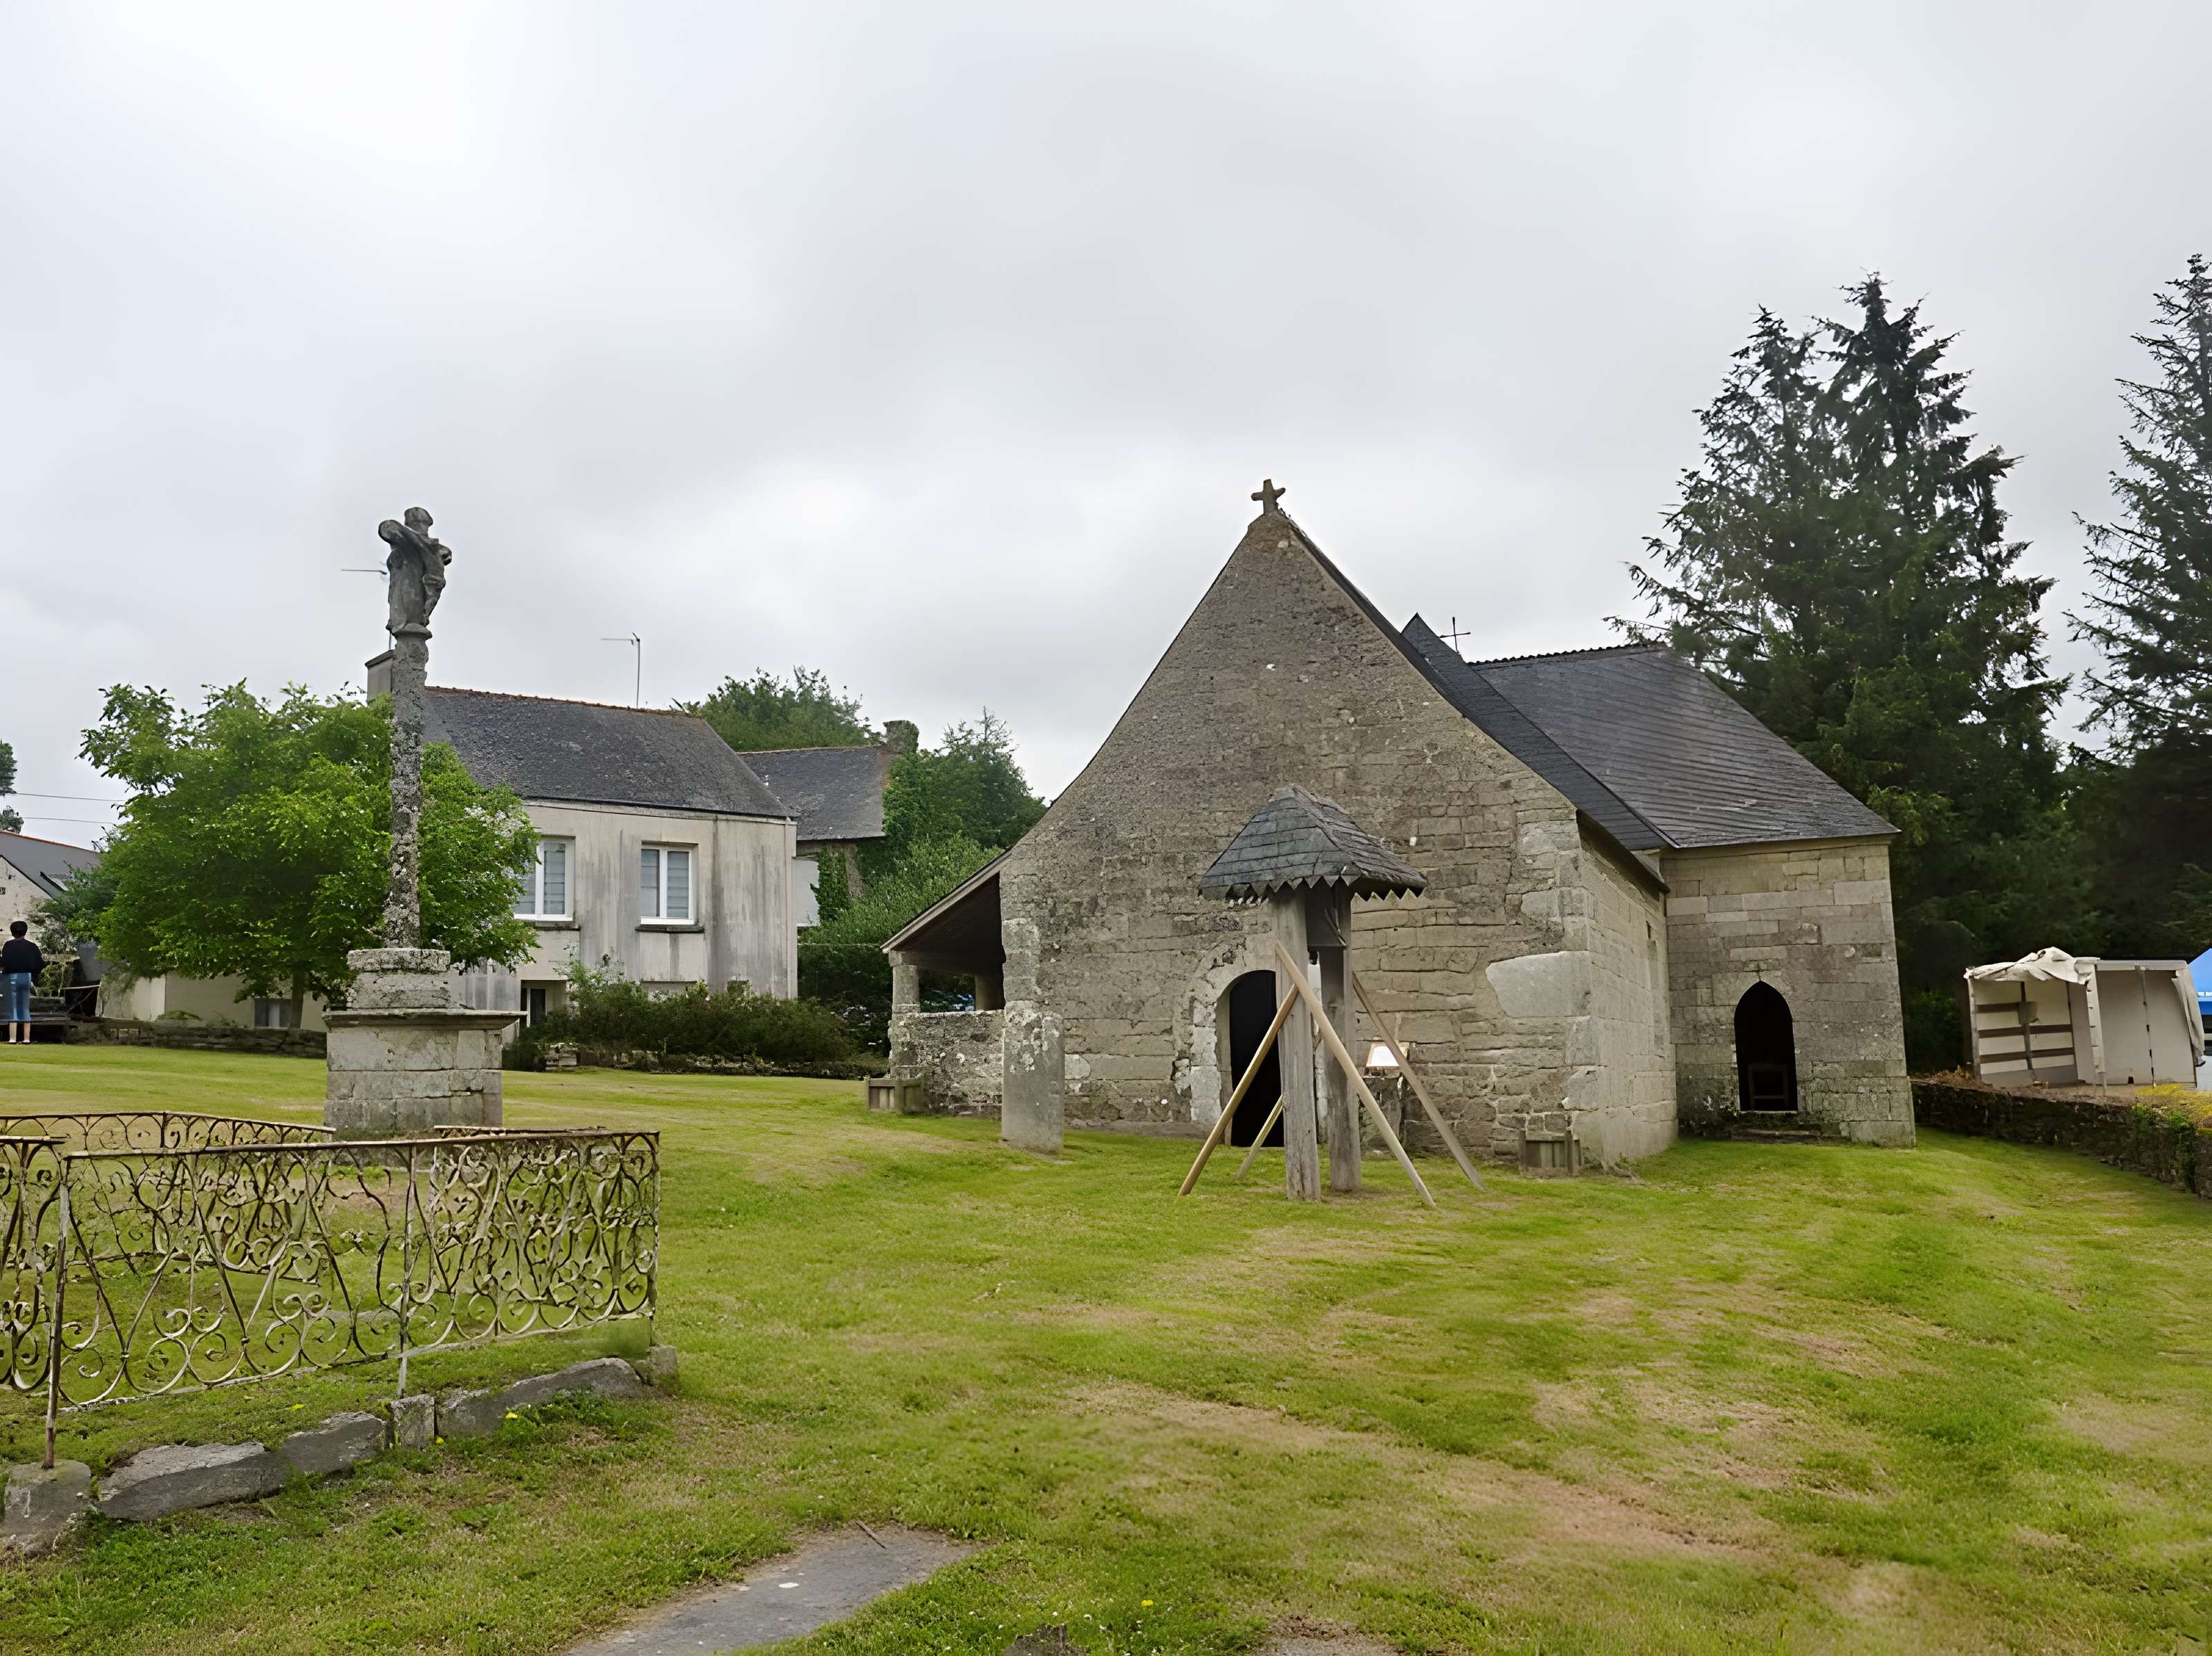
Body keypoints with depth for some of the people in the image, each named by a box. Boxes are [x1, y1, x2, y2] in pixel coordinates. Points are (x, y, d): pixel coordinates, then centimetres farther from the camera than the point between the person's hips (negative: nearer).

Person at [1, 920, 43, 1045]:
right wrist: (45, 961, 22)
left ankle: (12, 1039, -3)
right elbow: (40, 963, 4)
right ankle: (26, 1039, 7)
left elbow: (4, 962, -17)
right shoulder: (31, 946, 3)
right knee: (25, 1009, 9)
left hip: (12, 977, -3)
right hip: (26, 977, 3)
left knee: (13, 1009, 1)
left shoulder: (9, 945, -6)